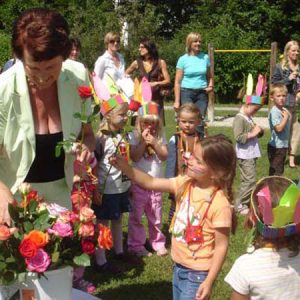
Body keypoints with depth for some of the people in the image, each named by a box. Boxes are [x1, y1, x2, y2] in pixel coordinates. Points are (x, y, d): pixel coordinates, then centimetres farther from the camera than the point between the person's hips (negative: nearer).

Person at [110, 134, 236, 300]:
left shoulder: (220, 204, -24)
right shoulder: (185, 184, -4)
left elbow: (221, 246, -19)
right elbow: (150, 183, -1)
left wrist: (209, 281, -18)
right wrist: (125, 167, -16)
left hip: (197, 273, -7)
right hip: (178, 266, 7)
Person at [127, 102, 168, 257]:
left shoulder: (159, 136, 1)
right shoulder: (134, 136, -7)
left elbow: (164, 156, -6)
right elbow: (134, 157, -14)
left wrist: (154, 143, -19)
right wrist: (143, 141, -21)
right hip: (139, 182, -3)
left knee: (156, 216, 14)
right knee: (136, 216, 6)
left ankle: (158, 243, 28)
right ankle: (136, 245, 17)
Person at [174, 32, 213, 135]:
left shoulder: (205, 57, 8)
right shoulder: (183, 59, -1)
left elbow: (209, 76, 21)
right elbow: (177, 82, -3)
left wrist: (210, 86, -1)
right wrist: (177, 101, -8)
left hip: (202, 93, 3)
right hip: (186, 92, -3)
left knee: (200, 122, 0)